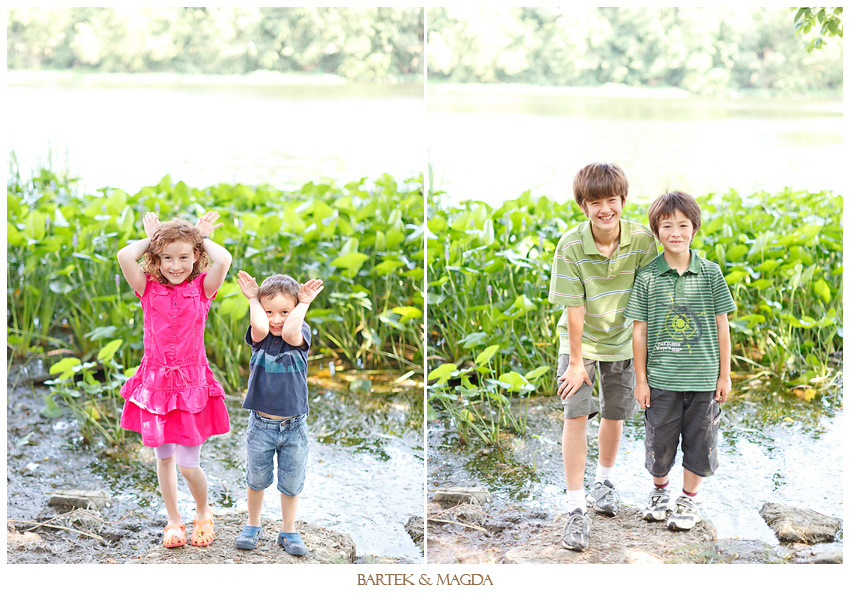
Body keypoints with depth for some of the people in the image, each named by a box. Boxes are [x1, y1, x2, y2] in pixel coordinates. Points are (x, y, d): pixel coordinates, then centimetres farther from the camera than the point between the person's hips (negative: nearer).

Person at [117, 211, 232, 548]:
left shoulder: (202, 288, -2)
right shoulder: (149, 289, 0)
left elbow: (223, 260, -22)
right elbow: (124, 256, -17)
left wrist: (203, 238, -4)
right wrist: (151, 239, -1)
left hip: (191, 384, -2)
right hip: (155, 382, 2)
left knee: (188, 465, -3)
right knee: (164, 457, 13)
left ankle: (203, 513, 25)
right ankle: (173, 520, 31)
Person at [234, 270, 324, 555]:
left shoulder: (301, 333, -6)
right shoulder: (259, 336, -5)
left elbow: (289, 332, -30)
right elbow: (261, 328, -29)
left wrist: (304, 303, -23)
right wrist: (253, 299, -18)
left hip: (294, 426, 0)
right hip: (261, 424, 0)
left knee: (292, 483, 10)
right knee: (257, 479, 14)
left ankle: (288, 531, 27)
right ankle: (252, 526, 34)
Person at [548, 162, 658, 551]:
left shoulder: (642, 240, -18)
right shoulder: (571, 246, -22)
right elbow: (574, 307, -19)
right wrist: (576, 362, -14)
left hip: (622, 339, 2)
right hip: (580, 339, -2)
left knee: (615, 415, 14)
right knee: (575, 415, -11)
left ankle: (604, 481, 41)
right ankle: (576, 510, -7)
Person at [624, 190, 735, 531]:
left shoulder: (710, 273, -1)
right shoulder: (647, 276, -3)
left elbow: (722, 326, 3)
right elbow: (640, 329, 1)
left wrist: (724, 375, 3)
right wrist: (641, 379, 0)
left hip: (703, 378, 0)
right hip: (661, 378, 0)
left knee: (699, 442, 8)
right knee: (659, 441, 9)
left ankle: (688, 499, 27)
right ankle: (660, 490, 35)